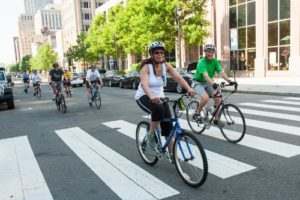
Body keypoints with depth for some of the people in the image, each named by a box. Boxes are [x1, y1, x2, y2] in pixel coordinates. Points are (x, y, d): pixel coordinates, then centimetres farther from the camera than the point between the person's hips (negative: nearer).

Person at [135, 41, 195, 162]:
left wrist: (189, 89, -35)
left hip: (159, 97, 5)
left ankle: (172, 154, 8)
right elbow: (144, 84, -36)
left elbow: (178, 78, -17)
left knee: (168, 124, -5)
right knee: (158, 110, -36)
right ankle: (151, 135, -12)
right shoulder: (146, 67, -19)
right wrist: (151, 97, -55)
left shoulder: (166, 66, -5)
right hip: (144, 97, -5)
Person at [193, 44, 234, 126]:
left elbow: (221, 72, -15)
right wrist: (213, 84, -54)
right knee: (206, 98, -31)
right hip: (199, 83, -6)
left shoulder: (215, 61, -4)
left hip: (208, 83, 6)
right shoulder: (201, 62, -23)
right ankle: (198, 113, -6)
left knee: (218, 98, -10)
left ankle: (216, 119, 5)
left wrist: (229, 80, -31)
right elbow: (205, 75, -38)